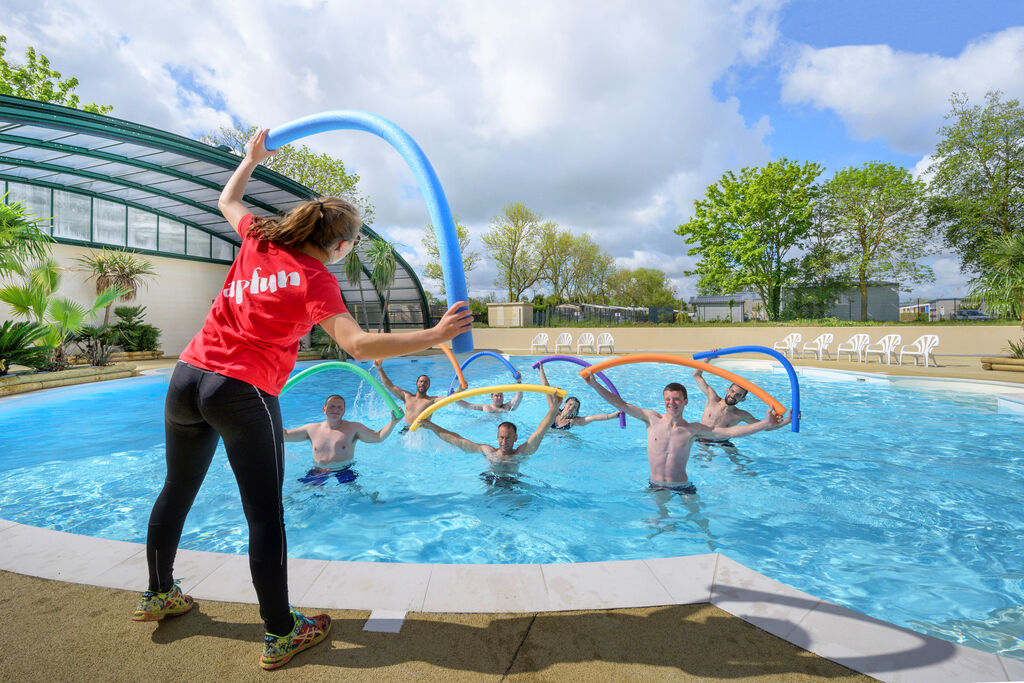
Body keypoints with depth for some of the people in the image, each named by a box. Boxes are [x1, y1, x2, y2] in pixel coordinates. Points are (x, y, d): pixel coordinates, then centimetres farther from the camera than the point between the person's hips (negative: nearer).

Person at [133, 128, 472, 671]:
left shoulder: (260, 238, 6)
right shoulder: (316, 282, -12)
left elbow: (227, 201, 28)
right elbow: (358, 345, -25)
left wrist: (251, 158, 43)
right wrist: (435, 335, -25)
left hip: (188, 376, 8)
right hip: (242, 393, -7)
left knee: (178, 489, 24)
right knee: (265, 515, 2)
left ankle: (158, 594, 45)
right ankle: (281, 635, 14)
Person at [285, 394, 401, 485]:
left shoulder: (354, 428, 1)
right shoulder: (312, 429, 9)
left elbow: (378, 437, -8)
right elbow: (285, 435, 17)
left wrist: (393, 422, -22)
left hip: (343, 472, -2)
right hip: (317, 474, 3)